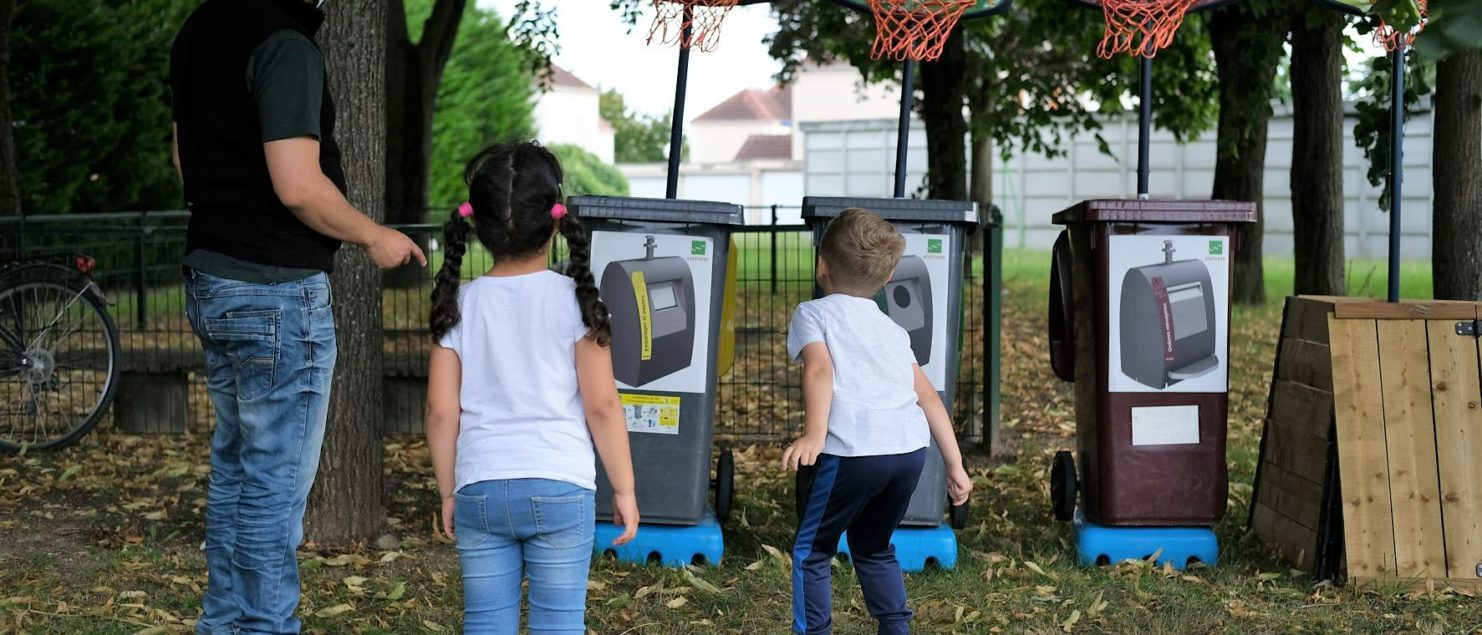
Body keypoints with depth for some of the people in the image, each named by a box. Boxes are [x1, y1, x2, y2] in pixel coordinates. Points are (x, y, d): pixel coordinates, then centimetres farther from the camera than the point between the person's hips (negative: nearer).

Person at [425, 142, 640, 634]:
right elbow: (602, 405, -5)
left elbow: (441, 412, 1)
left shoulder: (460, 305, 2)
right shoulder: (574, 300, -4)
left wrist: (449, 492, 13)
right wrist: (624, 488, 5)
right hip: (560, 488, -2)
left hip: (480, 490, 2)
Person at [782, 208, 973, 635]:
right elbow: (929, 398, 21)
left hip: (851, 451, -5)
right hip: (911, 450, 6)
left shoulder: (812, 313, 11)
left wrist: (813, 436, -22)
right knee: (874, 547, 27)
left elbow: (820, 369, -9)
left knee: (811, 552, 12)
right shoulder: (893, 330, 26)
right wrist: (955, 466, 23)